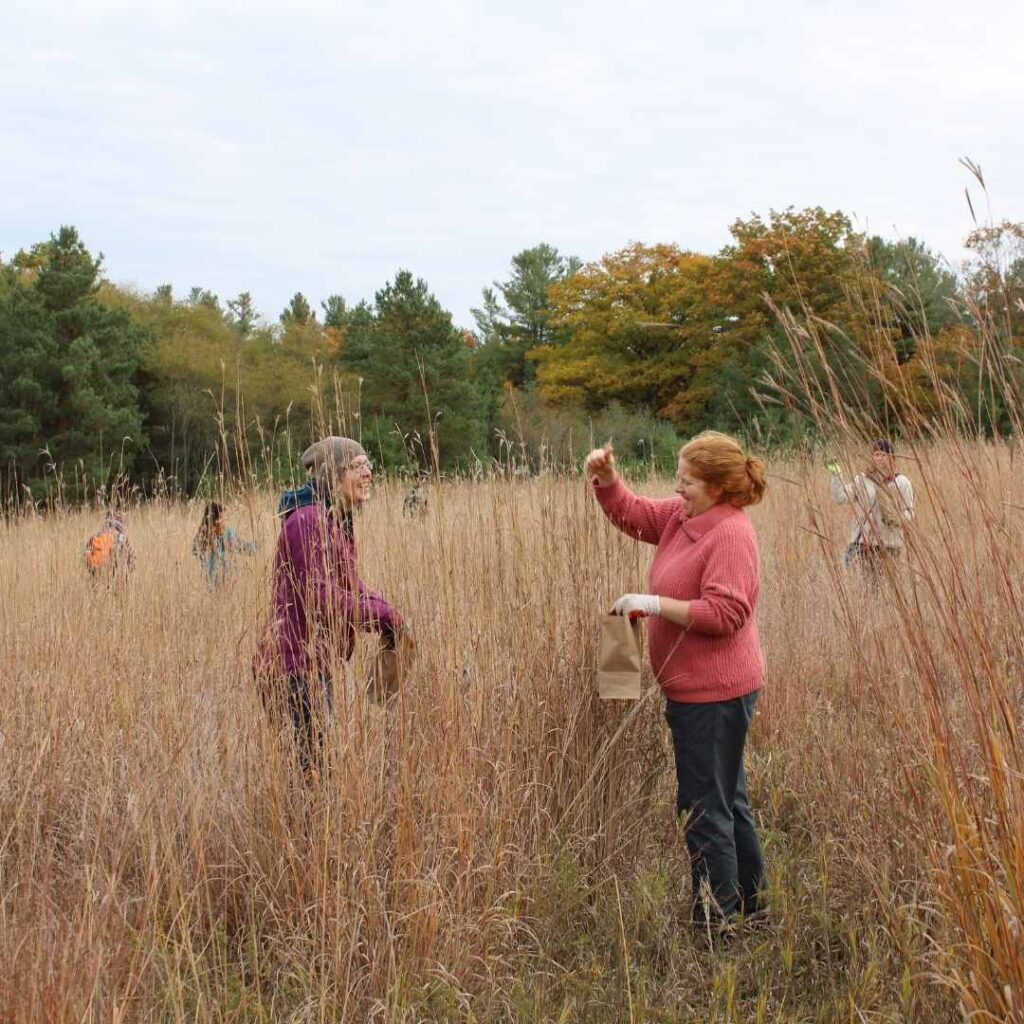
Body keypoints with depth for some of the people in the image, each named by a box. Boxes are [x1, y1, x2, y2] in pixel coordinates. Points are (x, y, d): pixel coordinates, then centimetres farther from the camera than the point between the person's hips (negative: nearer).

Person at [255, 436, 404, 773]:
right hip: (298, 665, -10)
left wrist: (386, 612, -4)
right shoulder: (308, 521, -19)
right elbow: (322, 599, -24)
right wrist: (386, 617, -16)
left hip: (315, 663, 10)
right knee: (311, 762, -4)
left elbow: (351, 588, 15)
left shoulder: (337, 522, 13)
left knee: (314, 759, 17)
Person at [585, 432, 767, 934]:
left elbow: (724, 613, -26)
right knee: (727, 799, 20)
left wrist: (654, 604, -22)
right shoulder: (682, 516, 8)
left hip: (714, 693, -10)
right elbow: (631, 512, 17)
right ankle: (748, 903, 33)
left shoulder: (731, 535, -19)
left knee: (703, 807, -4)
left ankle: (716, 921, 6)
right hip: (696, 687, 10)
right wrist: (606, 479, -2)